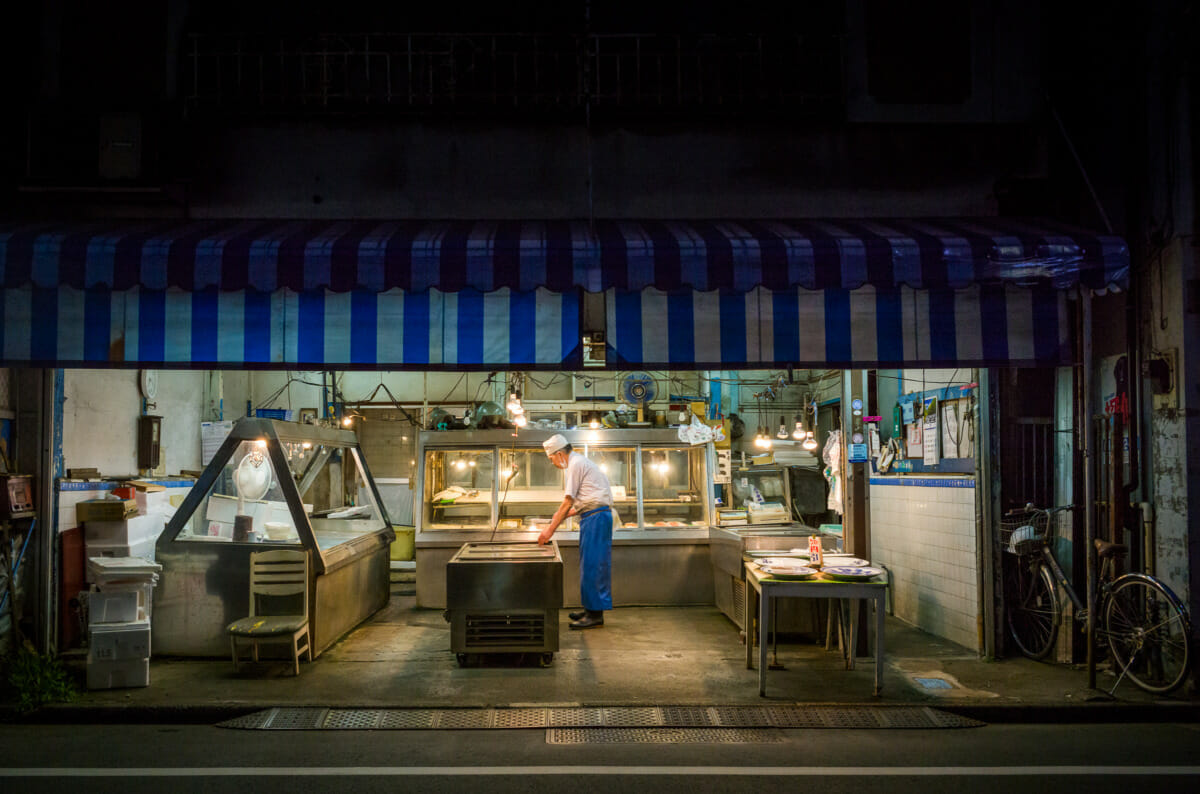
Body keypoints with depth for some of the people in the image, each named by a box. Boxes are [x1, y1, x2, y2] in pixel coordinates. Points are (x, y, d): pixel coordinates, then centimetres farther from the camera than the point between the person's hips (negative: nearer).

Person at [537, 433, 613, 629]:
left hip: (595, 516, -10)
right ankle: (592, 609, 19)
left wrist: (550, 530, -10)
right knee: (590, 564, 13)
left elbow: (568, 502, -13)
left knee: (592, 565, -8)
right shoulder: (580, 462, 21)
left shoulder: (576, 464, -10)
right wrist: (560, 516, 18)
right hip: (595, 516, 10)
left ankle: (595, 614, -6)